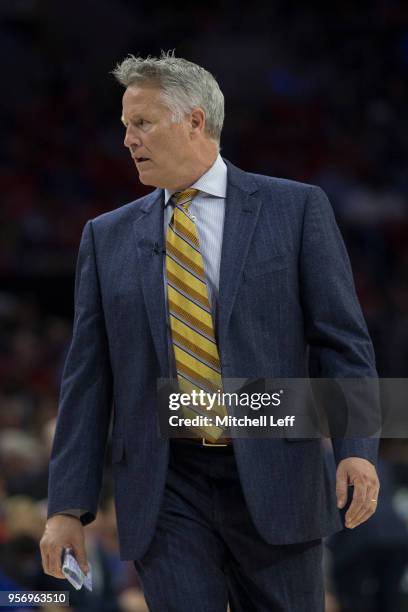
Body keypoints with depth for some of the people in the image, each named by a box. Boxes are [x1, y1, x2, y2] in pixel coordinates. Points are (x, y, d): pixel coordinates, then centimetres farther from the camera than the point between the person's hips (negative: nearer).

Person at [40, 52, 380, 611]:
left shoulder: (296, 208, 3)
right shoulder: (108, 236, 10)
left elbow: (343, 341, 0)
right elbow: (88, 376, 9)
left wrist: (357, 448, -13)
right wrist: (69, 506, 3)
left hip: (272, 479, -1)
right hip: (166, 488, 2)